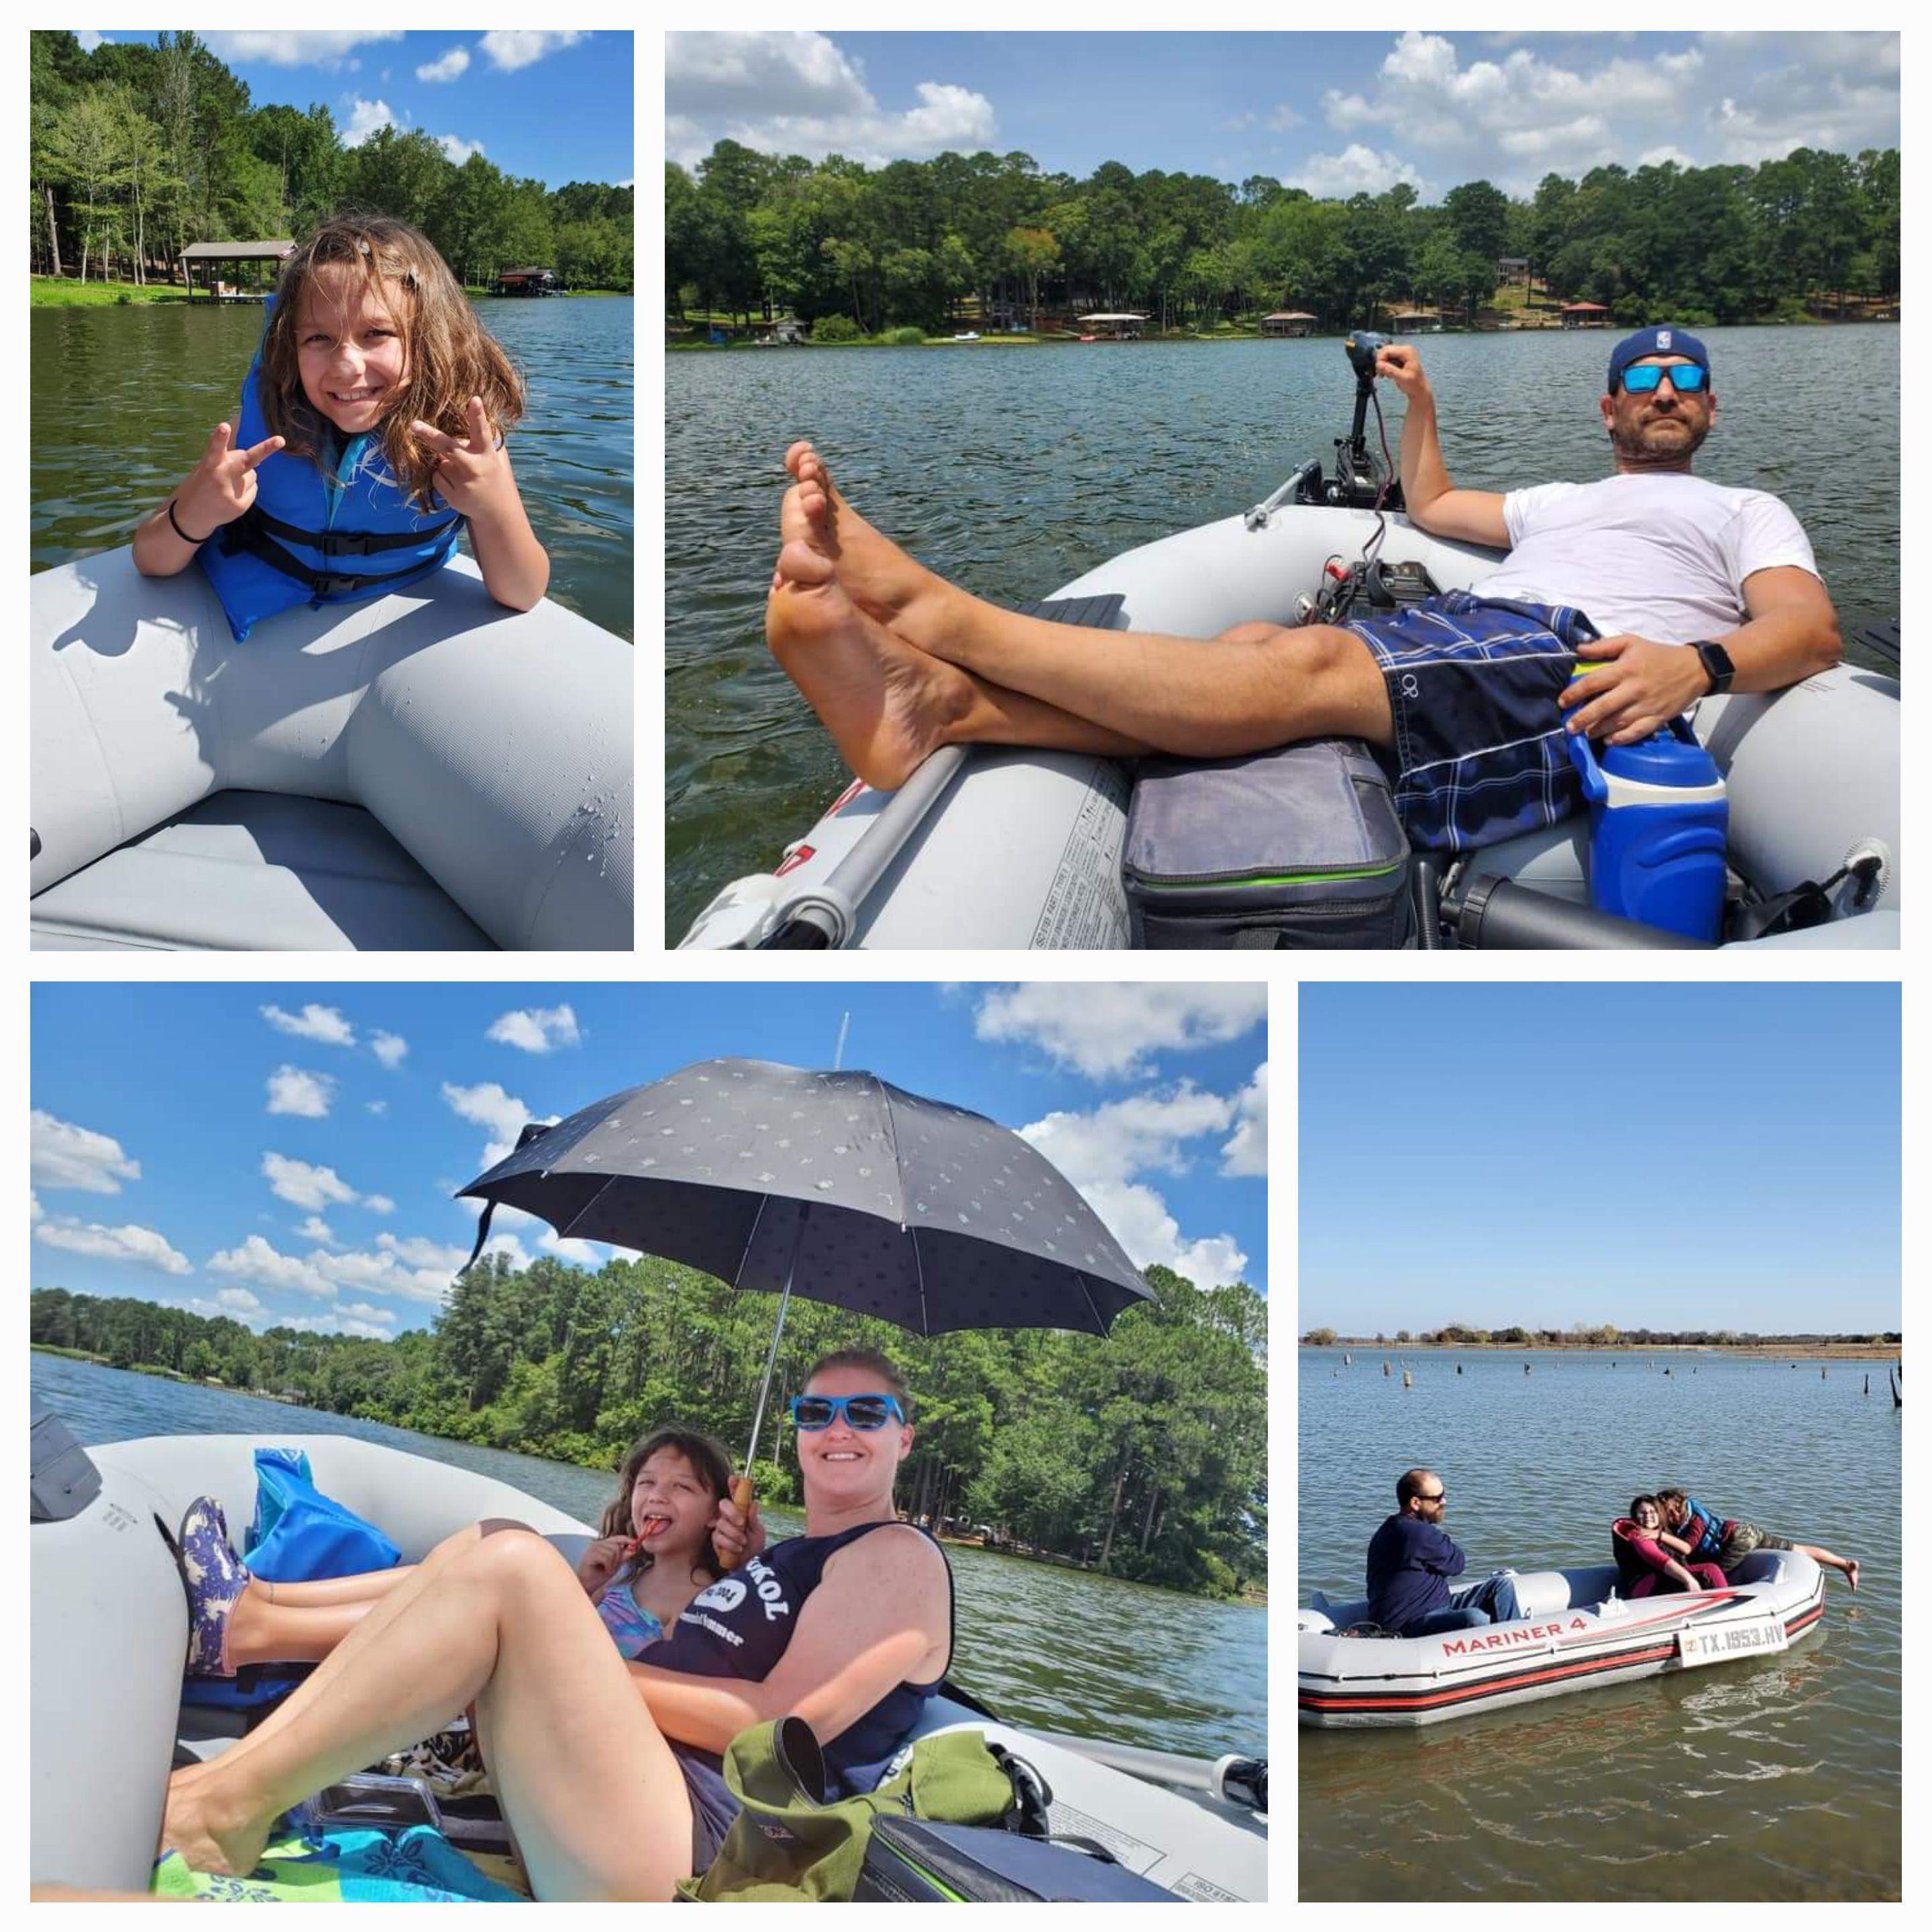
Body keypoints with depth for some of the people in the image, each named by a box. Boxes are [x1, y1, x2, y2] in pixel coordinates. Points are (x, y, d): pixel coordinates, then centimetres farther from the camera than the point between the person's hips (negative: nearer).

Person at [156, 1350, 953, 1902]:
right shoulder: (791, 1557, 27)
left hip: (686, 1855, -9)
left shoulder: (899, 1557, 0)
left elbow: (783, 1724, -12)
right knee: (486, 1550, 9)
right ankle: (236, 1768, -2)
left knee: (512, 1565, -22)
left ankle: (234, 1805, -14)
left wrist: (594, 1668, -8)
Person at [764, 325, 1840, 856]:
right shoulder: (1561, 501, 42)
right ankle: (933, 701, -45)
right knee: (1253, 647, -22)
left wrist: (1700, 661, -19)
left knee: (1308, 665, -31)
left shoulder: (1743, 512, 22)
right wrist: (1421, 402, 43)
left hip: (1580, 662, -7)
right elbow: (1430, 506, 55)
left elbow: (1811, 627, 2)